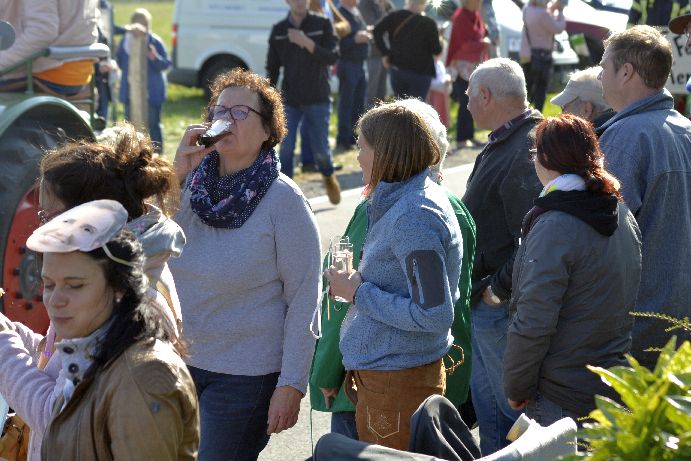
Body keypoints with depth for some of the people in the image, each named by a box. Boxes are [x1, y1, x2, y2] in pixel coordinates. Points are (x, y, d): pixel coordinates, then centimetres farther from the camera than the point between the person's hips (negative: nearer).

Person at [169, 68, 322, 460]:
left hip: (246, 374, -5)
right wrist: (176, 175, -14)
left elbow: (303, 299, -11)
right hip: (181, 358, 5)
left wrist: (292, 385, -14)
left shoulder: (284, 200, -10)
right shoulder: (192, 182, 2)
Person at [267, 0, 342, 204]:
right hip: (290, 100, 1)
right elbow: (272, 67, 10)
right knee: (286, 148, -9)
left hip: (318, 99, -1)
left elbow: (332, 57, -13)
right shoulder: (278, 30, 4)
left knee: (320, 149, 3)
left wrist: (306, 42, -26)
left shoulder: (322, 24, -2)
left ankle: (329, 177, 34)